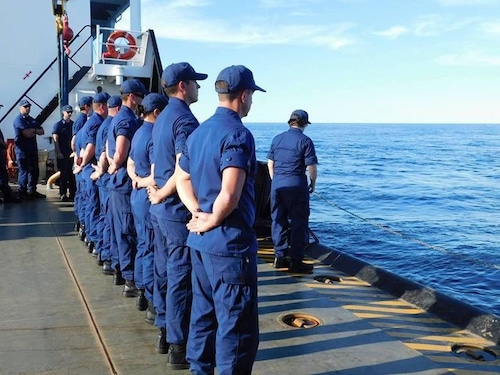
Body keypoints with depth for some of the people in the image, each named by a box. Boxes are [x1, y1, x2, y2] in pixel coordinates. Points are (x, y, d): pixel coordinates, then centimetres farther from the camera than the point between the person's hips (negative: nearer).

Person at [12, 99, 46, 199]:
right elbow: (27, 134, -19)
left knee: (34, 170, 10)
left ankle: (32, 191, 18)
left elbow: (42, 132, 10)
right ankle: (22, 192, 2)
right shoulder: (18, 119, -7)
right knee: (24, 170, -5)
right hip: (22, 149, -8)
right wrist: (35, 131, -1)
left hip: (33, 148, 8)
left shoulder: (32, 120, 19)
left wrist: (32, 130, -7)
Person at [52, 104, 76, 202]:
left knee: (72, 174, 6)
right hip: (62, 154, -4)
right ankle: (63, 194, 5)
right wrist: (58, 152, -13)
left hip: (72, 152, 4)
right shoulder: (58, 124, -1)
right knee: (63, 174, 0)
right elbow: (55, 139, -6)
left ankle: (73, 194, 13)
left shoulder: (73, 124, 11)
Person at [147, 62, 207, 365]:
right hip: (179, 210, -9)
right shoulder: (185, 120, -16)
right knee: (181, 277, -2)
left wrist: (157, 191, 6)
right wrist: (161, 194, -10)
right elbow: (183, 171, -24)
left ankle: (165, 333, 29)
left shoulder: (163, 118, 13)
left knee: (164, 272, 16)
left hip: (162, 208, 9)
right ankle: (180, 346, 7)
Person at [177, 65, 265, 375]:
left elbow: (183, 180, 16)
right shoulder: (237, 134, -17)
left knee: (204, 313, 20)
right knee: (237, 325, 1)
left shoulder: (199, 132, 11)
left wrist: (199, 214, 4)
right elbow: (229, 195, -26)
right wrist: (212, 221, -10)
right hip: (230, 243, -9)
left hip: (200, 241, 9)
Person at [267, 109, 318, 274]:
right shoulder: (305, 141, -7)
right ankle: (295, 261, 3)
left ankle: (280, 257, 18)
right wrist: (312, 184, 5)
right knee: (298, 223, 2)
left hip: (277, 185, 5)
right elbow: (312, 167, -10)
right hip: (296, 185, -5)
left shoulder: (277, 139, 9)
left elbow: (270, 163, 13)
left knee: (278, 221, 12)